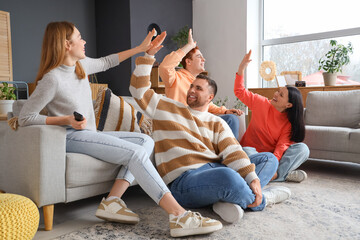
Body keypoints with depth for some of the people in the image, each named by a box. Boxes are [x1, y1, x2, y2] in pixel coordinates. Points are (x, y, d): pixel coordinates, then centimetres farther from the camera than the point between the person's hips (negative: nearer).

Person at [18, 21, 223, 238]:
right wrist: (66, 120, -18)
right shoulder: (52, 79, -14)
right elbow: (25, 117, -11)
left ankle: (112, 202, -19)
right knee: (136, 153, -25)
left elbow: (106, 62, 26)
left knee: (146, 141, -8)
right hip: (72, 138, -9)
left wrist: (141, 49, 24)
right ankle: (180, 217, -29)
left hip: (89, 135, 9)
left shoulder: (81, 65, 8)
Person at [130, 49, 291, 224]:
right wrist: (148, 56, 1)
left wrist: (253, 178, -14)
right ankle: (262, 199, -5)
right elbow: (139, 90, 4)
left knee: (269, 159, -2)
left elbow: (233, 152, 2)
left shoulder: (217, 123, 17)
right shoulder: (167, 109, 14)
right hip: (184, 179, -5)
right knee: (227, 177, -38)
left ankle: (231, 200, -26)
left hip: (216, 169, 6)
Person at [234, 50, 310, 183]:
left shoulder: (289, 123, -4)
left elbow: (282, 145, -17)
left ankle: (277, 174, -38)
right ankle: (285, 173, -34)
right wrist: (241, 68, -9)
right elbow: (240, 92, 2)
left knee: (302, 148, -21)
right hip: (252, 151, -1)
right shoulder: (261, 103, -2)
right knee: (246, 152, -37)